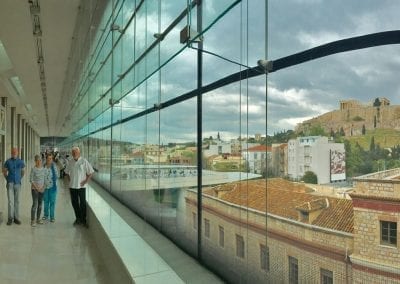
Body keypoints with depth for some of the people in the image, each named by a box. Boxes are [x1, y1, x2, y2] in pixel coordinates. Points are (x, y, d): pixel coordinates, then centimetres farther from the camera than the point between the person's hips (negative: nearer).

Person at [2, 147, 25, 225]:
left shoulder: (21, 162, 1)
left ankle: (16, 218, 15)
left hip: (18, 184, 2)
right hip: (10, 184, -2)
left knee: (17, 201, 8)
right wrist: (8, 179, 7)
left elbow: (23, 172, 16)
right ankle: (10, 218, 3)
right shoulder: (8, 161, -3)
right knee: (10, 201, -6)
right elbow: (4, 171, 10)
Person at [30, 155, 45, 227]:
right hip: (34, 188, -4)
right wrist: (36, 187, -13)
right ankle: (32, 220, -4)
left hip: (42, 189, 5)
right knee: (35, 204, -10)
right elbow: (31, 180, -8)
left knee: (40, 204, 9)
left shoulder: (44, 169, 3)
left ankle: (38, 219, 19)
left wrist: (43, 187, -4)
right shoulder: (33, 169, -9)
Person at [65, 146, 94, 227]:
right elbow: (67, 172, 19)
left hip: (81, 186, -4)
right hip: (72, 186, 4)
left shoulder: (84, 161, -8)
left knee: (83, 203, -1)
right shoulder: (70, 162, 5)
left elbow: (91, 172, -6)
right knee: (74, 203, 11)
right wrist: (70, 180, 8)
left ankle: (83, 220, 11)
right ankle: (78, 218, 25)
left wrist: (86, 181, -10)